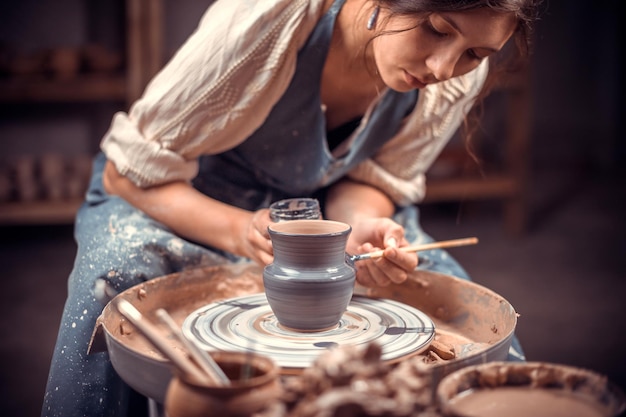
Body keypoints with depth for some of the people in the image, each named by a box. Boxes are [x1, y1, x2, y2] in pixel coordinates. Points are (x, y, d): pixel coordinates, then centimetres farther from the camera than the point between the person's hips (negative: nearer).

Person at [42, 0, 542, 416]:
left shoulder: (462, 75, -20)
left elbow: (373, 179, -6)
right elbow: (129, 173, -25)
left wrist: (363, 228, -30)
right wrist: (239, 231, -42)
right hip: (186, 202, -2)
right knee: (117, 276, -35)